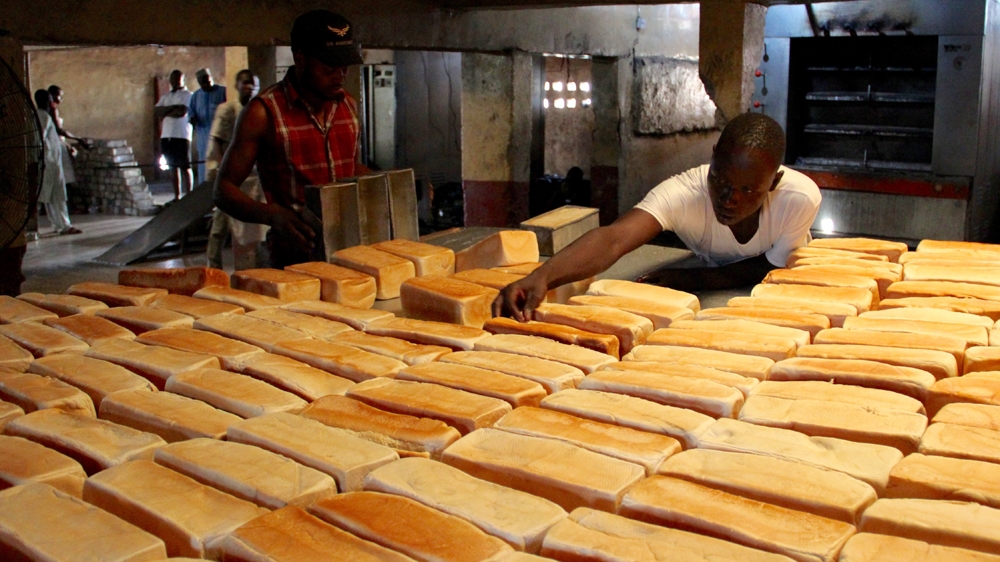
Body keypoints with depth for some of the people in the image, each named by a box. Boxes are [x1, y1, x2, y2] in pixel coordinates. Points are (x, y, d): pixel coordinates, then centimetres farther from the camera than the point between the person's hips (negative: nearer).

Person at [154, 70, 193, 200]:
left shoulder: (187, 95, 0)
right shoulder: (166, 96, 20)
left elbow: (182, 111, -14)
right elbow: (156, 110, 6)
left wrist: (165, 112, 0)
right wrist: (171, 108, -8)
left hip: (181, 135, -6)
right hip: (166, 135, 6)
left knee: (185, 167, -4)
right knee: (172, 167, 7)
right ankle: (177, 196, 13)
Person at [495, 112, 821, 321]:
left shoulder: (800, 199, -36)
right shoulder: (684, 193, -39)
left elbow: (772, 268, -21)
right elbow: (615, 239, -55)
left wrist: (693, 279, -36)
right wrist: (541, 277, -72)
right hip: (715, 295, -1)